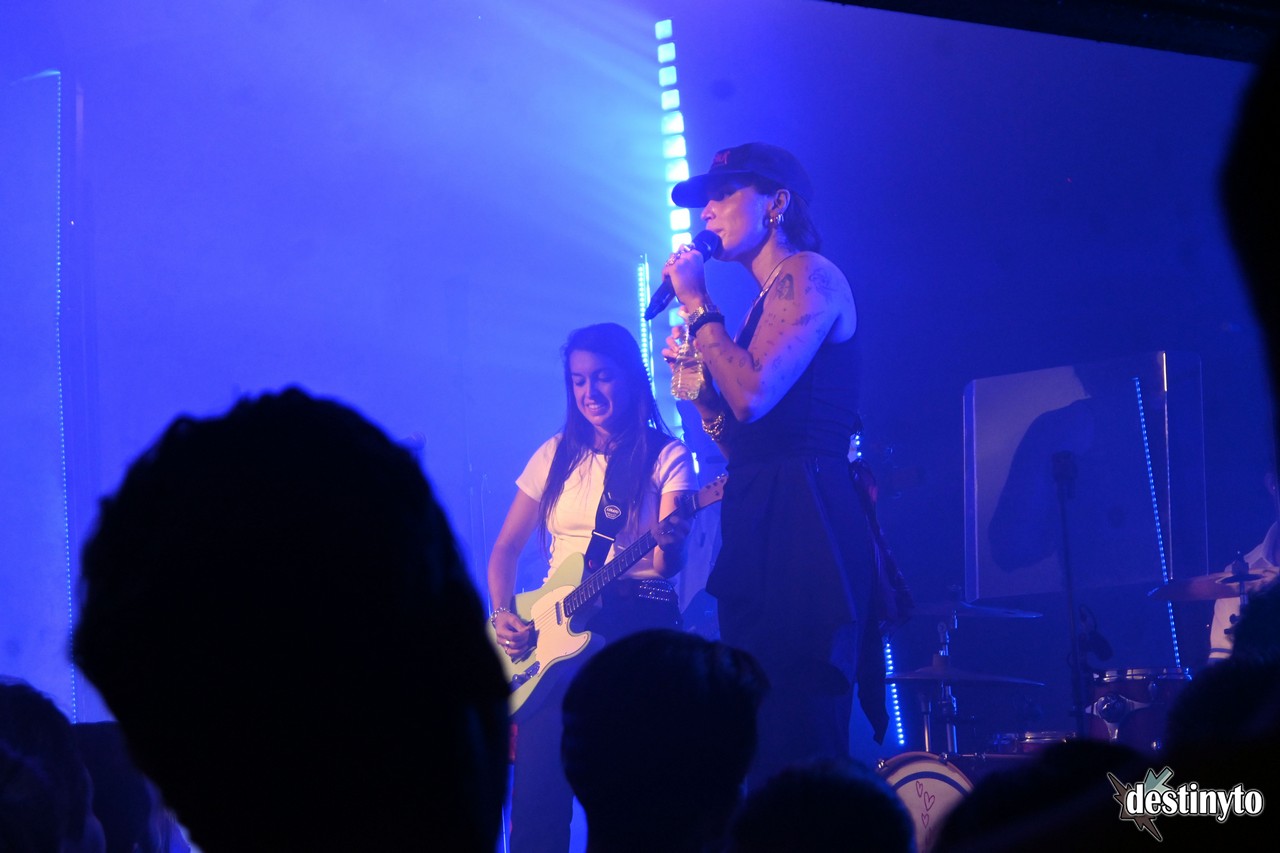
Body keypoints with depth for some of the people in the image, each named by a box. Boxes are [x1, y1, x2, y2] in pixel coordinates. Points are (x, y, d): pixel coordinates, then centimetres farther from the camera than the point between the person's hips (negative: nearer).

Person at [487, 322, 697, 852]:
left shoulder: (667, 457, 4)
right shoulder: (556, 455, 15)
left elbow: (667, 564, -9)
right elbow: (505, 549, 15)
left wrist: (670, 545, -33)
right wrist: (502, 616, -2)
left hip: (638, 618, -3)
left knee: (561, 683, -28)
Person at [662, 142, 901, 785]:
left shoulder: (809, 277, -4)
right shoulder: (766, 301, 22)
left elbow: (754, 395, -18)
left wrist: (698, 307, -7)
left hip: (802, 528, -10)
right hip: (760, 528, 10)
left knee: (797, 736, -15)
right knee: (762, 738, 6)